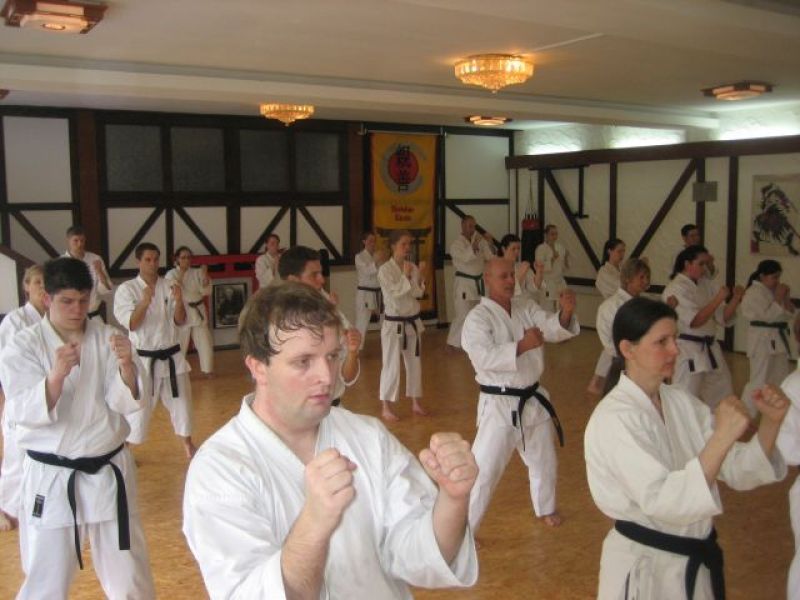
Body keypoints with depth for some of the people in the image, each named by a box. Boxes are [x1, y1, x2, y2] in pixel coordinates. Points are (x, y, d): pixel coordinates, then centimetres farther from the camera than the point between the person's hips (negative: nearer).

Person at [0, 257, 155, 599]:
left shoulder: (108, 338, -1)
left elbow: (127, 402, -8)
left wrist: (126, 365, -29)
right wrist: (56, 376, -36)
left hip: (109, 472, 3)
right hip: (51, 479, -2)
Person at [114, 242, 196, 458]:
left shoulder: (169, 287, 1)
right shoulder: (127, 289, -8)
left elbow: (180, 321, 0)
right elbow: (131, 324, -16)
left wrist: (179, 301, -19)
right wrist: (144, 303, -32)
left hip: (171, 356, 4)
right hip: (144, 358, -4)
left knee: (181, 401, 16)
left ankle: (188, 444, 35)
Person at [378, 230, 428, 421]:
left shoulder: (412, 267, 4)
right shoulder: (385, 269, -13)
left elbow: (418, 294, 0)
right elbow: (395, 294, -20)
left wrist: (420, 277, -14)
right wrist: (405, 275, -21)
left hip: (413, 322, 6)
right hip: (394, 323, -6)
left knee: (415, 363, 13)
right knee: (391, 365, -3)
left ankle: (415, 402, 26)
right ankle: (386, 408, 7)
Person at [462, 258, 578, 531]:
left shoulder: (527, 307, 3)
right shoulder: (477, 318, -15)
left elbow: (554, 329, -9)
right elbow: (484, 357, -28)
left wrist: (566, 312, -29)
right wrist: (522, 345, -35)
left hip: (533, 399, 7)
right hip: (500, 405, -7)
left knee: (544, 460, 25)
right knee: (483, 470, -7)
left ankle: (545, 508, 51)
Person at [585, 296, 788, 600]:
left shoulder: (681, 401, 2)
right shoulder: (614, 418, -22)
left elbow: (738, 472, 2)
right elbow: (662, 502, -30)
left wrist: (770, 422, -14)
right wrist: (722, 438, -35)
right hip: (646, 570, -7)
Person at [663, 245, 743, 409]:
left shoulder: (706, 285, 9)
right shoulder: (676, 288, -12)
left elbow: (724, 318, 10)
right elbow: (695, 321, -21)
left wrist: (736, 298, -5)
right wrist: (718, 299, -20)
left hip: (710, 349, 8)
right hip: (688, 351, -8)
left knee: (724, 399, 18)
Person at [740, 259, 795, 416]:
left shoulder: (775, 290, 11)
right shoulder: (754, 292, -15)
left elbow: (789, 313, 11)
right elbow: (769, 315, -21)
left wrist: (786, 297, -5)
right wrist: (779, 297, -16)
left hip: (778, 339, 9)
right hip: (762, 340, -9)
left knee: (781, 379, 18)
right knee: (758, 381, -10)